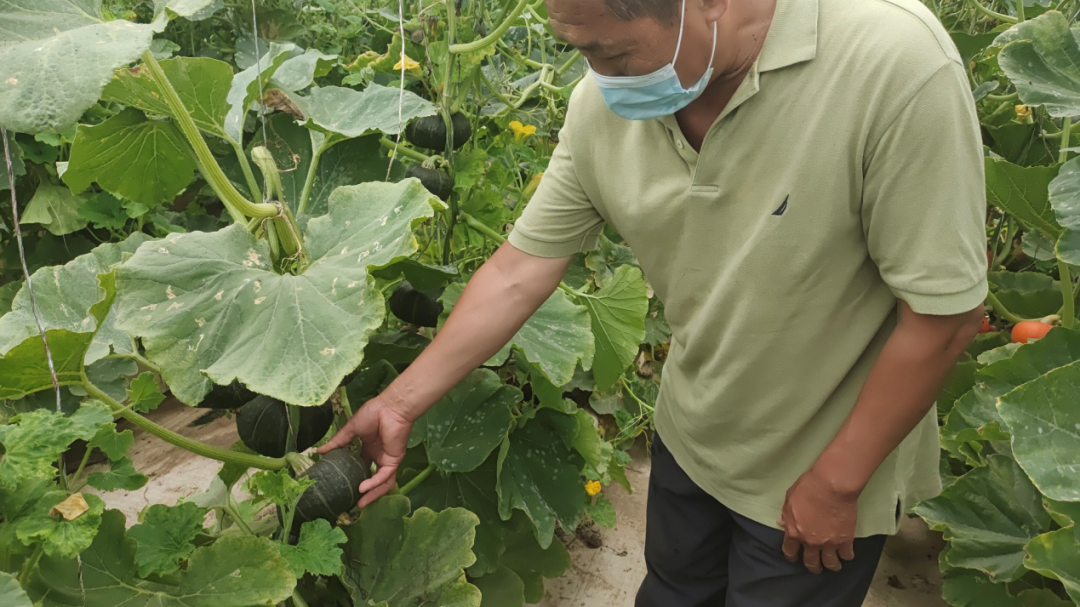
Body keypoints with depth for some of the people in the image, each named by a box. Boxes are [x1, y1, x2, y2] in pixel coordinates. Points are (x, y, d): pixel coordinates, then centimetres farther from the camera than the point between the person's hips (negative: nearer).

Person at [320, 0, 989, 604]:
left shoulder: (895, 61, -31)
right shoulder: (605, 103, -15)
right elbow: (520, 270, -7)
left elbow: (945, 309, -24)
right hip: (690, 433, 5)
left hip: (824, 465, -4)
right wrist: (399, 404, -5)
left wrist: (836, 483, -16)